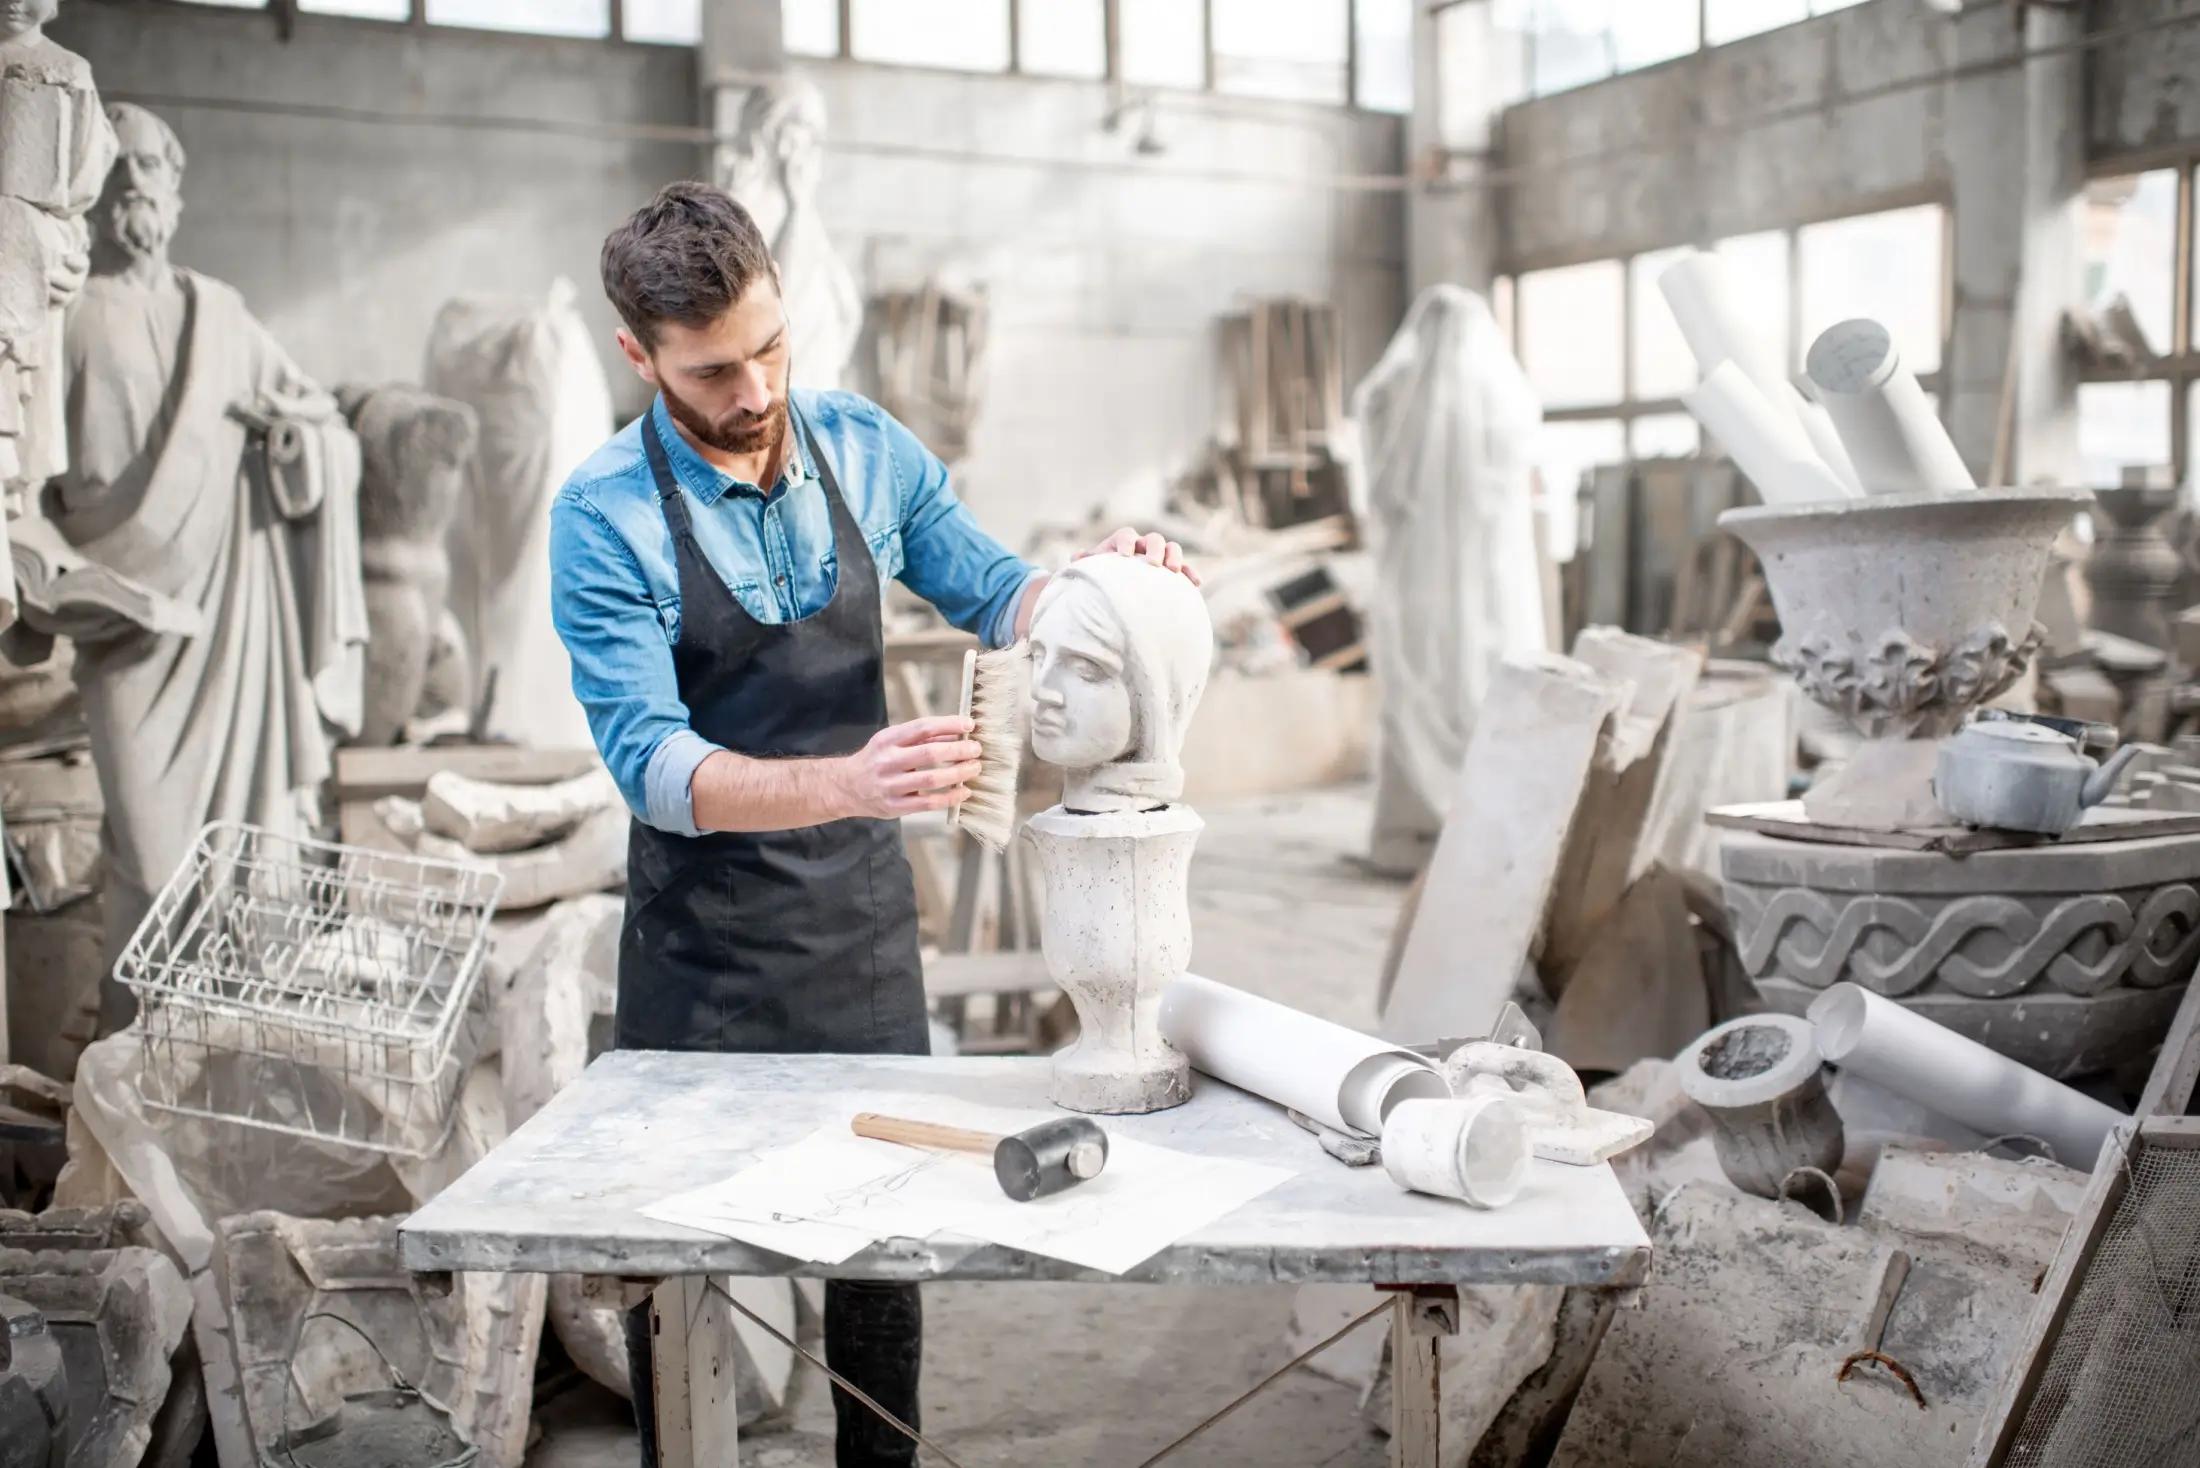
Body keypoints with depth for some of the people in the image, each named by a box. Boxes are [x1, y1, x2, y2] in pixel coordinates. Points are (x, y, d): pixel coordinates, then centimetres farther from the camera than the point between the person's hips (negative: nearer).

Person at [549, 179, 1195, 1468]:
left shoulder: (867, 448, -3)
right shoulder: (605, 517, -16)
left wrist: (1091, 582, -20)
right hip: (705, 945, -3)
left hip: (865, 921, 3)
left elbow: (995, 595, 4)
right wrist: (847, 783, -42)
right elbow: (653, 764, -24)